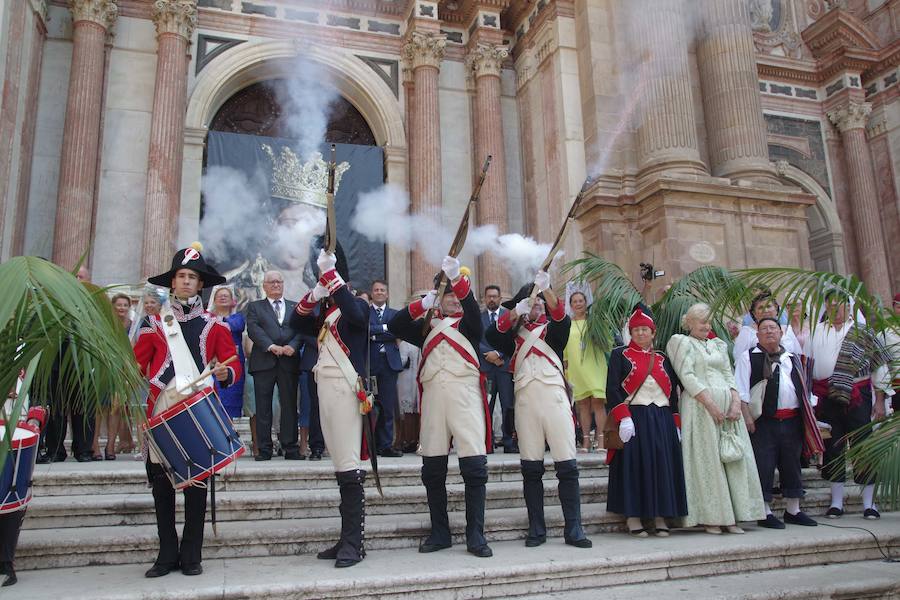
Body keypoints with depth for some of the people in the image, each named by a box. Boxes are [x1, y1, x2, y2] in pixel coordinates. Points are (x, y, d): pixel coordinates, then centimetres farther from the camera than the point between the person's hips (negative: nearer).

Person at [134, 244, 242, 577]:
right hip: (162, 412, 1)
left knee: (197, 482, 2)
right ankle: (167, 554, 15)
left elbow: (234, 366, 8)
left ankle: (192, 555, 12)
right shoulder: (155, 323, 11)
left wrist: (225, 373, -14)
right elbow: (136, 364, 8)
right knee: (161, 483, 3)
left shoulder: (214, 325, 11)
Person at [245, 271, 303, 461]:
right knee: (263, 407, 0)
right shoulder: (254, 307, 14)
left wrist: (292, 346, -14)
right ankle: (264, 449, 5)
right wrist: (271, 346, -15)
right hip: (264, 361, -1)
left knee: (289, 405, 1)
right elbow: (253, 329, -1)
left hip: (289, 361, 1)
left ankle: (291, 448, 5)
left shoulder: (295, 307, 18)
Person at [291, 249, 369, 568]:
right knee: (341, 467, 10)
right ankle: (347, 539, 16)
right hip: (325, 389, 8)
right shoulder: (325, 312, 20)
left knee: (349, 466, -11)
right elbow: (297, 323, 10)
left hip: (346, 388, -8)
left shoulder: (357, 305, -2)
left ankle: (354, 542, -7)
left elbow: (356, 315, -25)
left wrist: (330, 272, -23)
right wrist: (314, 295, -5)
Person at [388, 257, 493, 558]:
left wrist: (456, 277, -23)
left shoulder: (469, 324, 14)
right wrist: (422, 304, -3)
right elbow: (394, 326, 8)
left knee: (475, 467, -7)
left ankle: (475, 535, 0)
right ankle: (440, 533, 17)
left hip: (465, 394, -2)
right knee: (433, 470, 5)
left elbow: (472, 307, -8)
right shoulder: (427, 326, 21)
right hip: (433, 396, 3)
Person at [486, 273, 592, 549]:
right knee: (531, 468, 2)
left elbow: (562, 319, -9)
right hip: (526, 400, 1)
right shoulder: (515, 334, 18)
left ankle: (573, 529, 1)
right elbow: (491, 335, -3)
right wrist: (515, 312, -16)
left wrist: (546, 289, -25)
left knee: (567, 466, -4)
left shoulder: (552, 329, 15)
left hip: (554, 398, -1)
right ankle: (536, 529, 9)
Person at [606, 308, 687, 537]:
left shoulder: (662, 359, 17)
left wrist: (676, 424, 7)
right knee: (634, 465, -5)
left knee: (663, 466, 3)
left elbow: (673, 392, 17)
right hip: (633, 419, -4)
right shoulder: (620, 355, 4)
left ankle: (660, 516, 12)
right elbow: (612, 389, -6)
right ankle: (633, 516, 2)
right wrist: (623, 418, -17)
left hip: (662, 420, 4)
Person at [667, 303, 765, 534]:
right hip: (700, 405, -6)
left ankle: (731, 517, 6)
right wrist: (711, 405, -16)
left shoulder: (718, 345, 22)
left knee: (734, 458, 1)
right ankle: (710, 517, -1)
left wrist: (736, 402, -2)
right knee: (706, 460, -6)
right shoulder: (684, 344, 3)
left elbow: (729, 376, 15)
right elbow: (687, 377, -8)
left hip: (727, 405, 6)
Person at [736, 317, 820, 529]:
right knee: (763, 466, -4)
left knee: (792, 464, 12)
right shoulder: (749, 358, 0)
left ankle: (793, 511, 25)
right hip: (763, 421, -5)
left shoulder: (792, 358, 17)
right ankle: (765, 513, 4)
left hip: (792, 420, 6)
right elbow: (741, 390, -6)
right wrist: (747, 417, -14)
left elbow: (803, 388, 21)